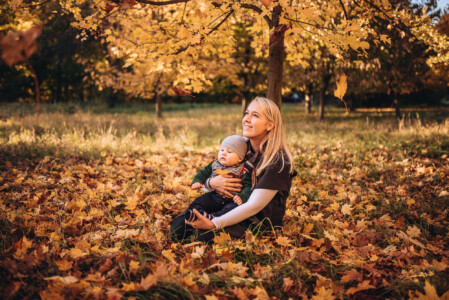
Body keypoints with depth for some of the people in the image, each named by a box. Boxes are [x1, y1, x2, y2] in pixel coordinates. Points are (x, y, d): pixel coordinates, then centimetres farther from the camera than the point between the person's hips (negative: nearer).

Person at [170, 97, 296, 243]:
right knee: (178, 226, -15)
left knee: (204, 234, -28)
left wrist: (213, 224, -32)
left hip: (262, 224, -5)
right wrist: (212, 183, -15)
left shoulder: (279, 161, -18)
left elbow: (254, 206, -24)